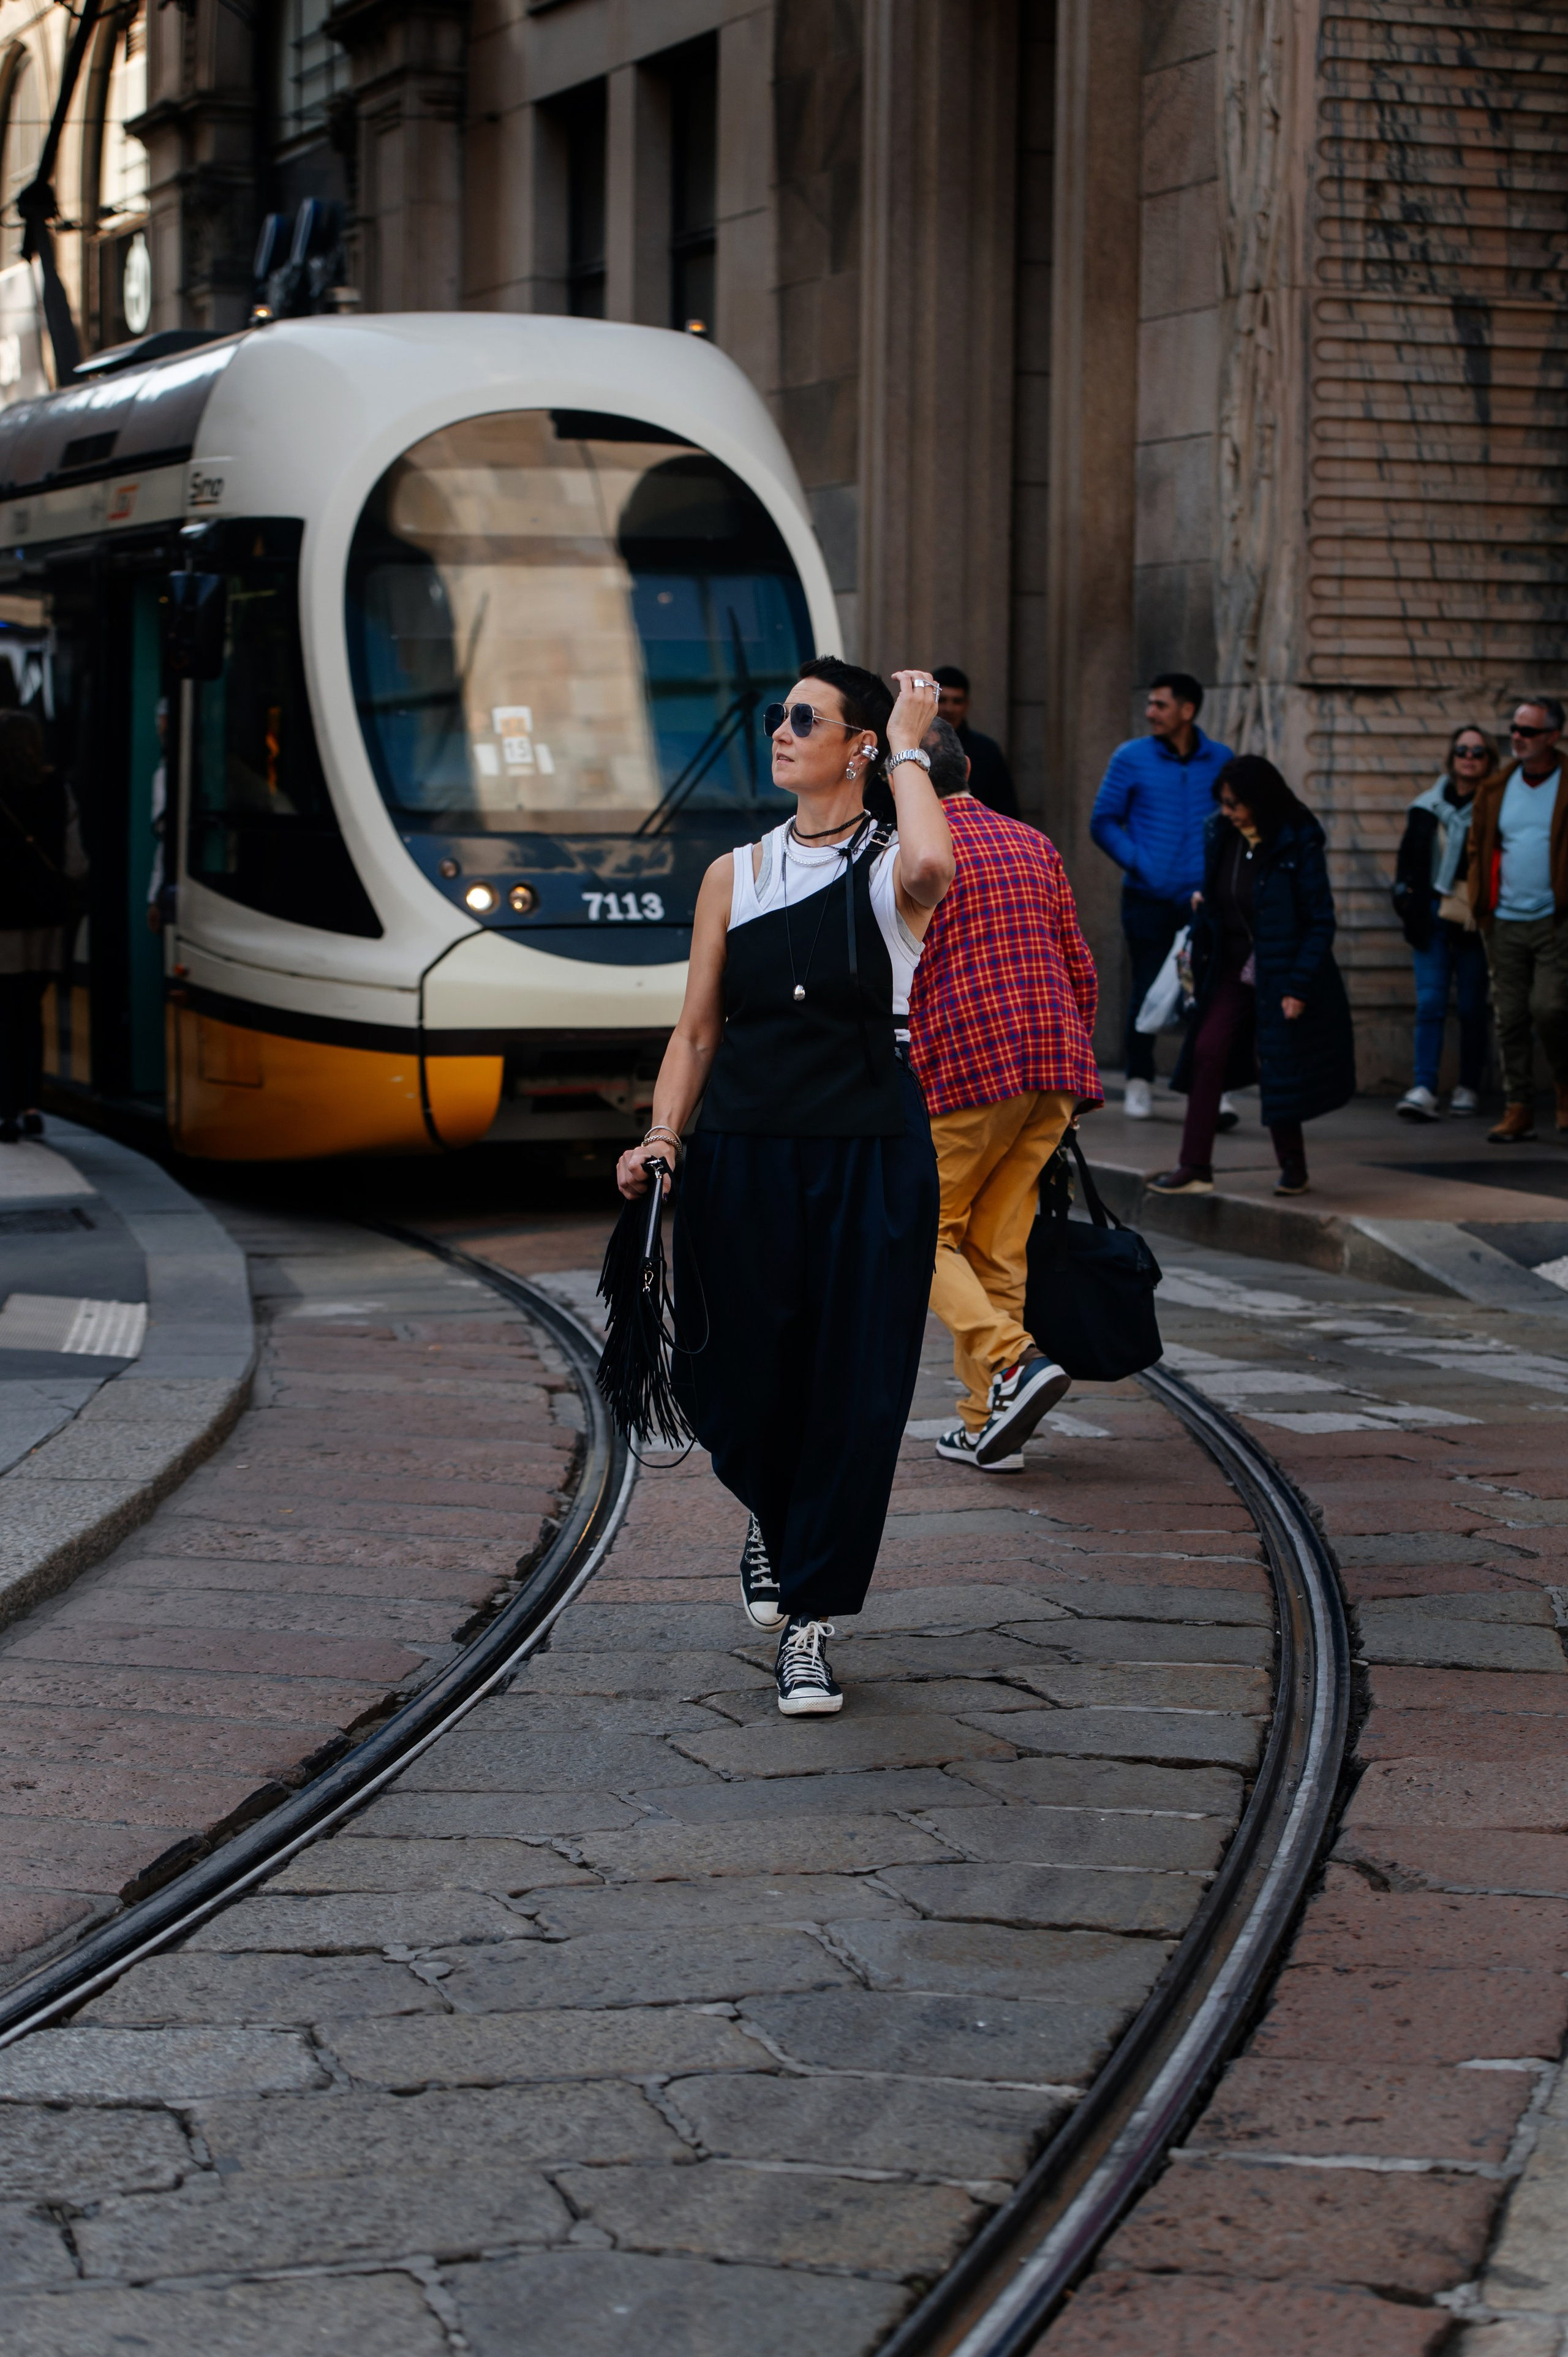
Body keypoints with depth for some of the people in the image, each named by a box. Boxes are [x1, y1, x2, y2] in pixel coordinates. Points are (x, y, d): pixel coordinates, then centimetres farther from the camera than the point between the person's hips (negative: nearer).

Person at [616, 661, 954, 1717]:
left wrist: (908, 750, -13)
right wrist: (662, 1137, -4)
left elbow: (930, 867, -28)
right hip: (743, 1152, 3)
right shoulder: (736, 876, 10)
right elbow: (697, 1029, 11)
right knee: (738, 1386, 5)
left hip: (870, 1161, -3)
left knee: (853, 1391, -3)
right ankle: (774, 1517, 39)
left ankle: (809, 1623, 9)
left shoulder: (890, 869, -1)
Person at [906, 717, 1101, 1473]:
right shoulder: (1033, 845, 17)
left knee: (924, 1237, 4)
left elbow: (901, 979, -9)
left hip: (964, 1069, -6)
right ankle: (988, 1425, 8)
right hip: (1053, 1068, 6)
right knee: (997, 1245, 11)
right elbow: (1081, 972, 18)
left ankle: (1015, 1361, -19)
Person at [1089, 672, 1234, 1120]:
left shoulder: (1220, 760, 6)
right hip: (1148, 898, -1)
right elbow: (1103, 822, 3)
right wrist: (1137, 862, -9)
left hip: (1202, 898, 1)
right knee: (1147, 988, 4)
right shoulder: (1131, 758, 1)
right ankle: (1138, 1084, 17)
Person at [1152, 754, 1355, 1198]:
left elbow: (1321, 922, -14)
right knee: (1206, 1052, -9)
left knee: (1277, 1068, 1)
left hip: (1281, 976, -5)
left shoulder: (1298, 847, -15)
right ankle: (1195, 1168, -6)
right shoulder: (1222, 836, 2)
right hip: (1233, 971, 5)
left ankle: (1293, 1167, 22)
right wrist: (1202, 901, 2)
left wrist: (1298, 987, -18)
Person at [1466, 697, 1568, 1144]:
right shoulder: (1494, 791, 11)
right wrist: (1479, 904, 5)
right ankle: (1519, 1109, 11)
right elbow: (1478, 848, 16)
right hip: (1505, 923, 4)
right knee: (1510, 1017, 4)